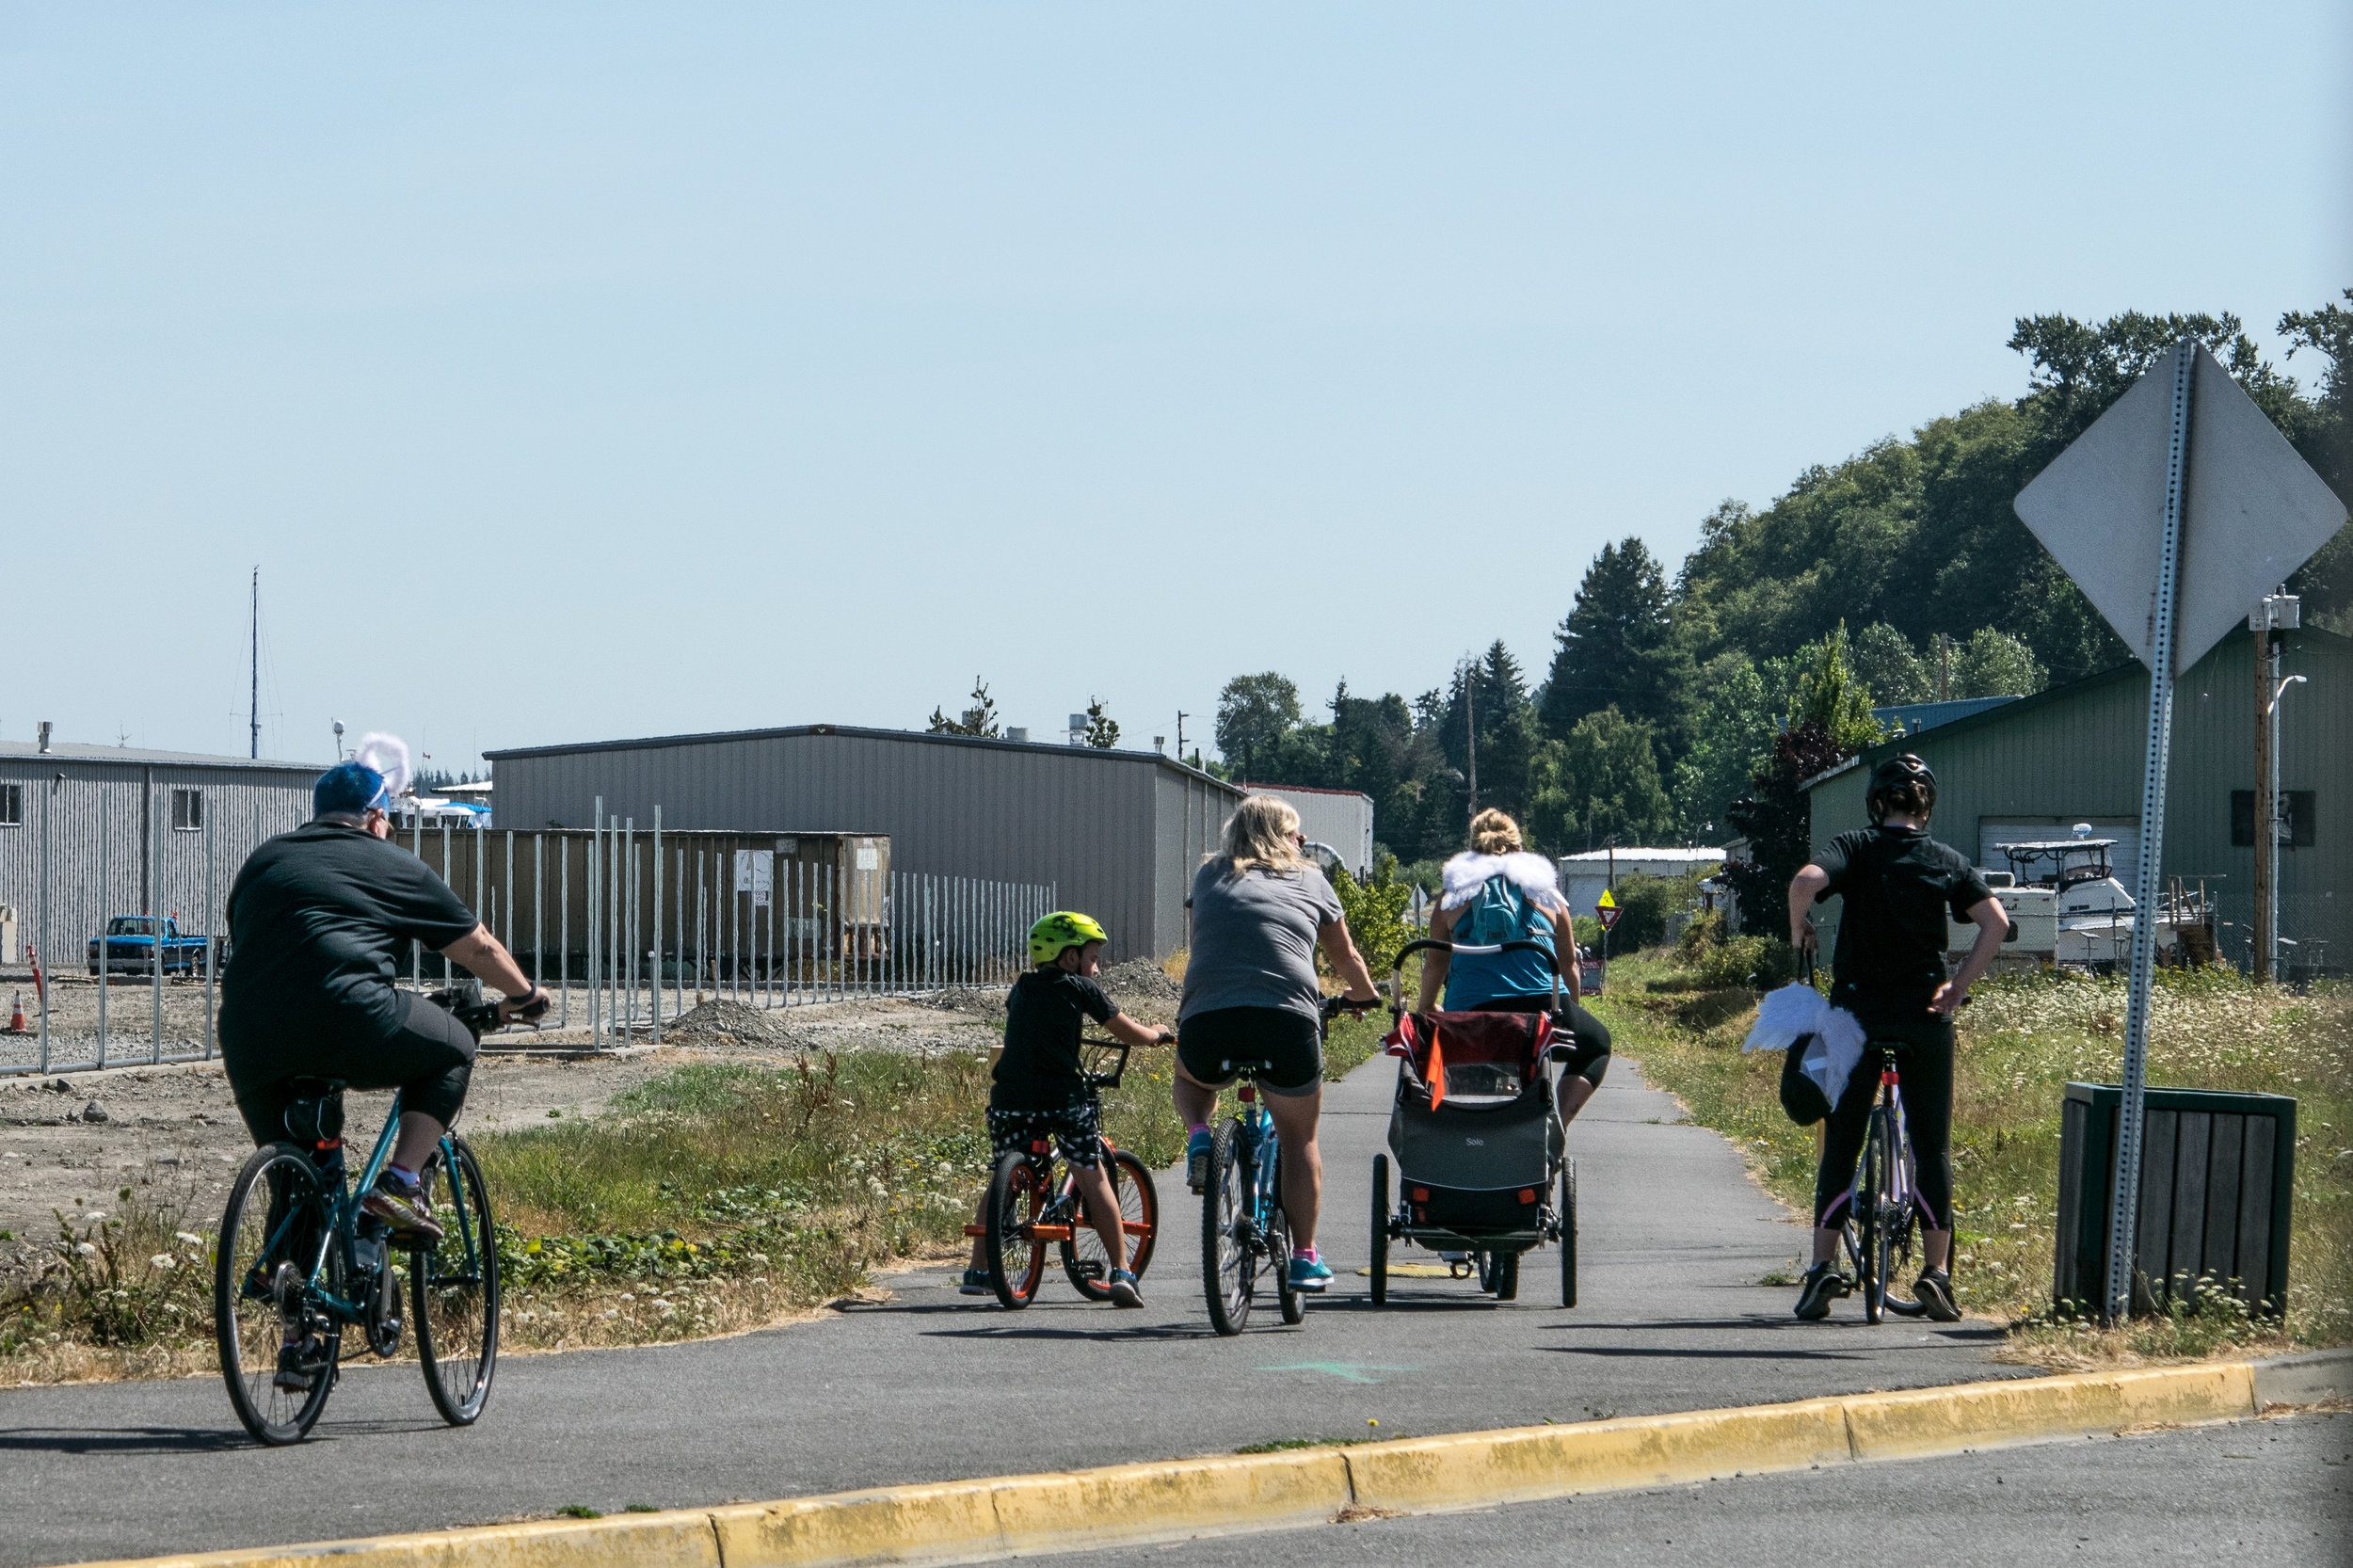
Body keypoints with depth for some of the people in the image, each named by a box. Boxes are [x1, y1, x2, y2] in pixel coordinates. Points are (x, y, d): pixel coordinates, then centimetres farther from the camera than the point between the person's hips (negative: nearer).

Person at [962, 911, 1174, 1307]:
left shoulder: (1021, 989, 18)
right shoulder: (1080, 988, 5)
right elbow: (1129, 1032, 9)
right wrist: (1160, 1036, 30)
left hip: (1010, 1096, 4)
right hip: (1063, 1096, -4)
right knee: (1093, 1178, 4)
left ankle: (977, 1272, 16)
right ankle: (1121, 1272, 0)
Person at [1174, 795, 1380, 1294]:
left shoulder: (1209, 877, 21)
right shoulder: (1309, 881, 19)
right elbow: (1345, 957, 32)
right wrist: (1368, 999, 53)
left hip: (1208, 1022, 1)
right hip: (1288, 1023, -1)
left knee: (1189, 1077, 36)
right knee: (1299, 1140, 20)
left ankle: (1198, 1137, 7)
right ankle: (1304, 1258, 19)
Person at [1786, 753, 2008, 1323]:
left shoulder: (1856, 848, 0)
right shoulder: (1947, 861, 6)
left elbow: (1807, 880, -20)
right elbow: (1996, 922, -6)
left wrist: (1799, 927, -1)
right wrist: (1957, 987, -1)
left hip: (1858, 1009, -1)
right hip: (1924, 1016, 1)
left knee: (1841, 1145, 6)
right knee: (1932, 1146, 8)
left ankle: (1823, 1266, -2)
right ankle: (1937, 1271, 2)